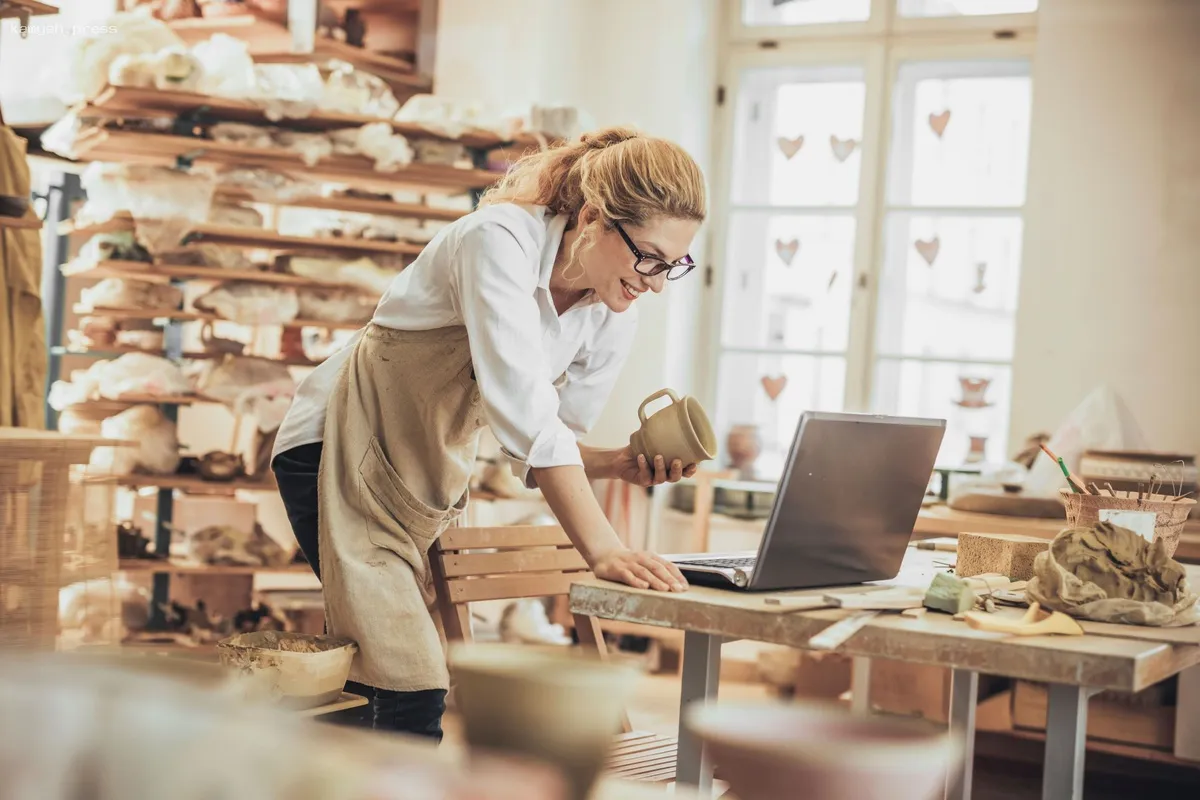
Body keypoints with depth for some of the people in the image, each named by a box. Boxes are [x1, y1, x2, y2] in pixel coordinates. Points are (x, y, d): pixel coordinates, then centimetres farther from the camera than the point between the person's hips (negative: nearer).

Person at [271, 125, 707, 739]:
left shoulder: (614, 317, -4)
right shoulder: (500, 240, -26)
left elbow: (543, 444, 4)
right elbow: (523, 411, -36)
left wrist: (620, 463, -17)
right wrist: (603, 550, -42)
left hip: (432, 474, 8)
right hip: (342, 450, -7)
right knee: (413, 693, -17)